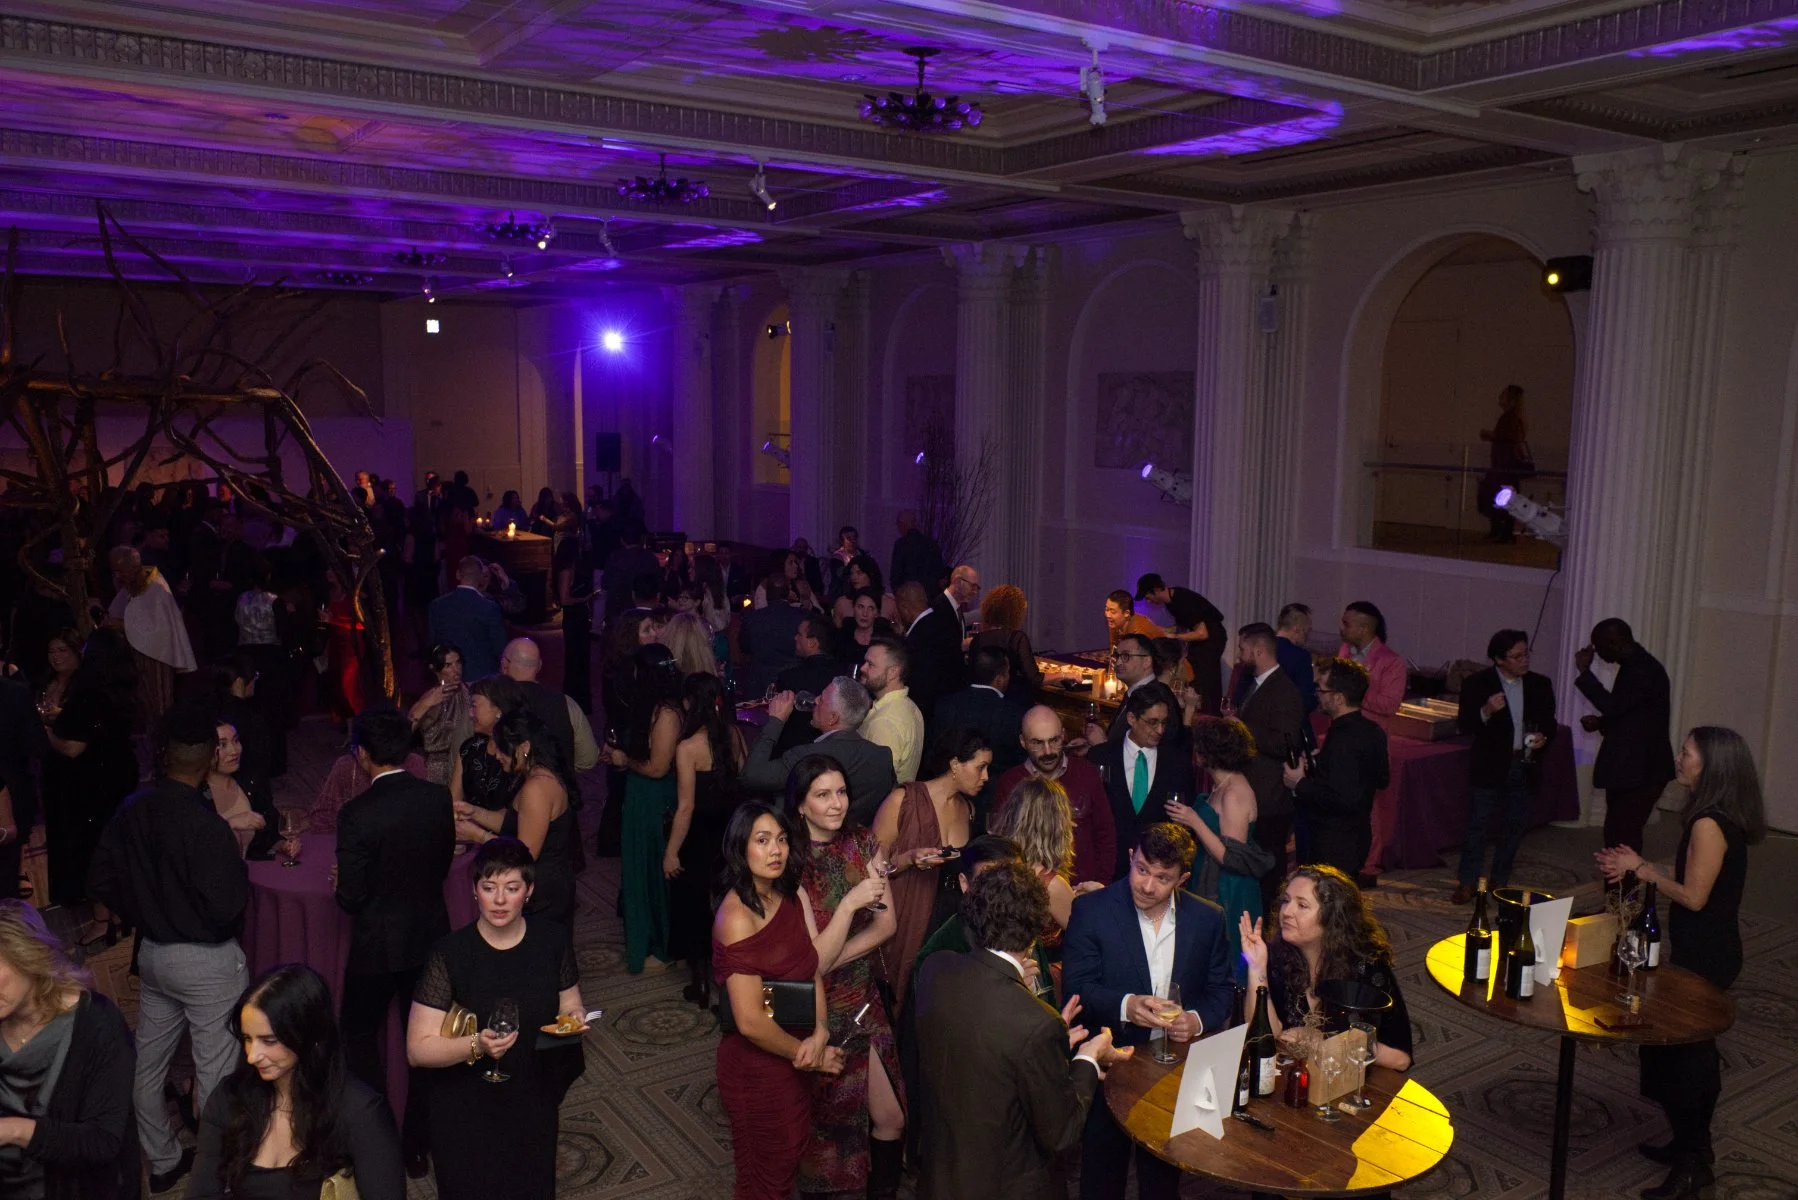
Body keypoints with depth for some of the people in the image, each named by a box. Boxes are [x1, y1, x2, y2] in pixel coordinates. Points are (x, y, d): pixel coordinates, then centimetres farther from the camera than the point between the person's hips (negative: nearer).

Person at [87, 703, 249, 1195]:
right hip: (206, 961, -7)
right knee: (214, 1068, 7)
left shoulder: (132, 809, -6)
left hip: (152, 953, 7)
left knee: (148, 1061, 20)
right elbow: (227, 905, -25)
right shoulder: (205, 824, -26)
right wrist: (240, 875, -6)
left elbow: (102, 881, 4)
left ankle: (161, 1161, 37)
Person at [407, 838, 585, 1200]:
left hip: (533, 1107, 3)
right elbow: (417, 1049, -17)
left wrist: (574, 1018, -14)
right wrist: (477, 1045, -33)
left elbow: (569, 1004, 8)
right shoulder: (450, 953, -18)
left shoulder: (552, 939, -7)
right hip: (465, 1116, -3)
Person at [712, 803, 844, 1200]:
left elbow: (813, 966, -2)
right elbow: (751, 1022, -26)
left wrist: (820, 1032, -19)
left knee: (794, 1149, 25)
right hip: (758, 1065, -7)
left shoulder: (793, 895, -3)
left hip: (795, 1055, 7)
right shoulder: (736, 918, -26)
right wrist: (810, 1055, -14)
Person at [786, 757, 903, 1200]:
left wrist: (835, 957, -16)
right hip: (816, 1010, -5)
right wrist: (851, 902, -31)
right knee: (825, 1119, 14)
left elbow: (887, 923, -4)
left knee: (891, 1118, 9)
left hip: (862, 1000, 5)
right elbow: (811, 962, -22)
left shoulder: (862, 841, -4)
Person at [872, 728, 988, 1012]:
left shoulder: (968, 808, 11)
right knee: (905, 1005, -2)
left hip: (954, 925, 5)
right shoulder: (904, 799, -8)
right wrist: (909, 859, -23)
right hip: (909, 928, -5)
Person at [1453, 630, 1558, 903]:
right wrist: (1486, 712, -28)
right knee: (1479, 824, -1)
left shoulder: (1540, 685, 4)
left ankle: (1499, 880, 23)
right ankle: (1468, 882, 8)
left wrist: (1543, 736, -10)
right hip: (1491, 767, -4)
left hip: (1524, 766, 4)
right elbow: (1463, 724, -9)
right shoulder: (1477, 683, -7)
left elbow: (1549, 723, 13)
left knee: (1514, 826, 10)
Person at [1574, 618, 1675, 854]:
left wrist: (1584, 671, -21)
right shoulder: (1634, 666, 12)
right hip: (1627, 767, 10)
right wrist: (1600, 722, 5)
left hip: (1641, 770, -10)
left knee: (1623, 837, -6)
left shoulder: (1645, 670, -19)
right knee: (1617, 834, 14)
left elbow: (1613, 706, -27)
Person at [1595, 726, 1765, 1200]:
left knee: (1680, 1051, 1)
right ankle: (1692, 1146, 34)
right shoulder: (1725, 819, 6)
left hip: (1703, 956, -10)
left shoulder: (1710, 825, -24)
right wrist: (1639, 865, 5)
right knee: (1694, 1048, 20)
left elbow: (1693, 896, -22)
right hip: (1709, 950, 10)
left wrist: (1641, 870, -11)